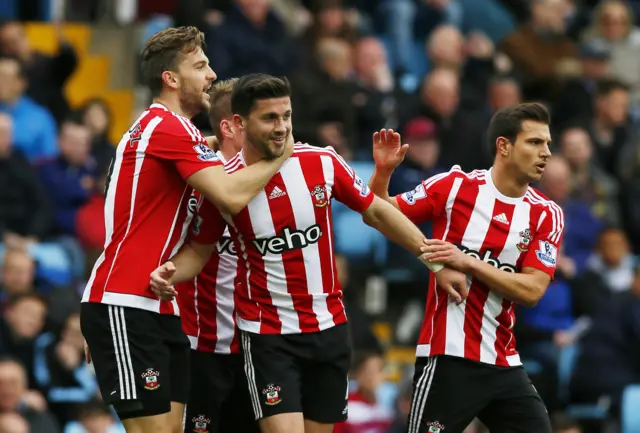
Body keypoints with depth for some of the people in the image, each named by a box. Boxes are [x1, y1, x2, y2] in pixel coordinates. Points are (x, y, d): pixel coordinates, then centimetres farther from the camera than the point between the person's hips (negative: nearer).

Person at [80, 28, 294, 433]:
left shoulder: (160, 126, 18)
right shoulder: (170, 128, -13)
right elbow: (231, 197, -22)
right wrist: (279, 155, -8)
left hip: (159, 308, 10)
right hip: (125, 308, -10)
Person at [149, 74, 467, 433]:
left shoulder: (322, 162, -6)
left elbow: (376, 212, 7)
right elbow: (200, 250, 6)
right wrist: (171, 274, -15)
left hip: (329, 329, 3)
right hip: (268, 335, -3)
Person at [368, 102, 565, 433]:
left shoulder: (547, 215, 3)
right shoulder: (454, 186, -3)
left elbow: (532, 290, -7)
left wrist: (468, 262, -17)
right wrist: (383, 172, -14)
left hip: (503, 364, 4)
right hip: (448, 359, -4)